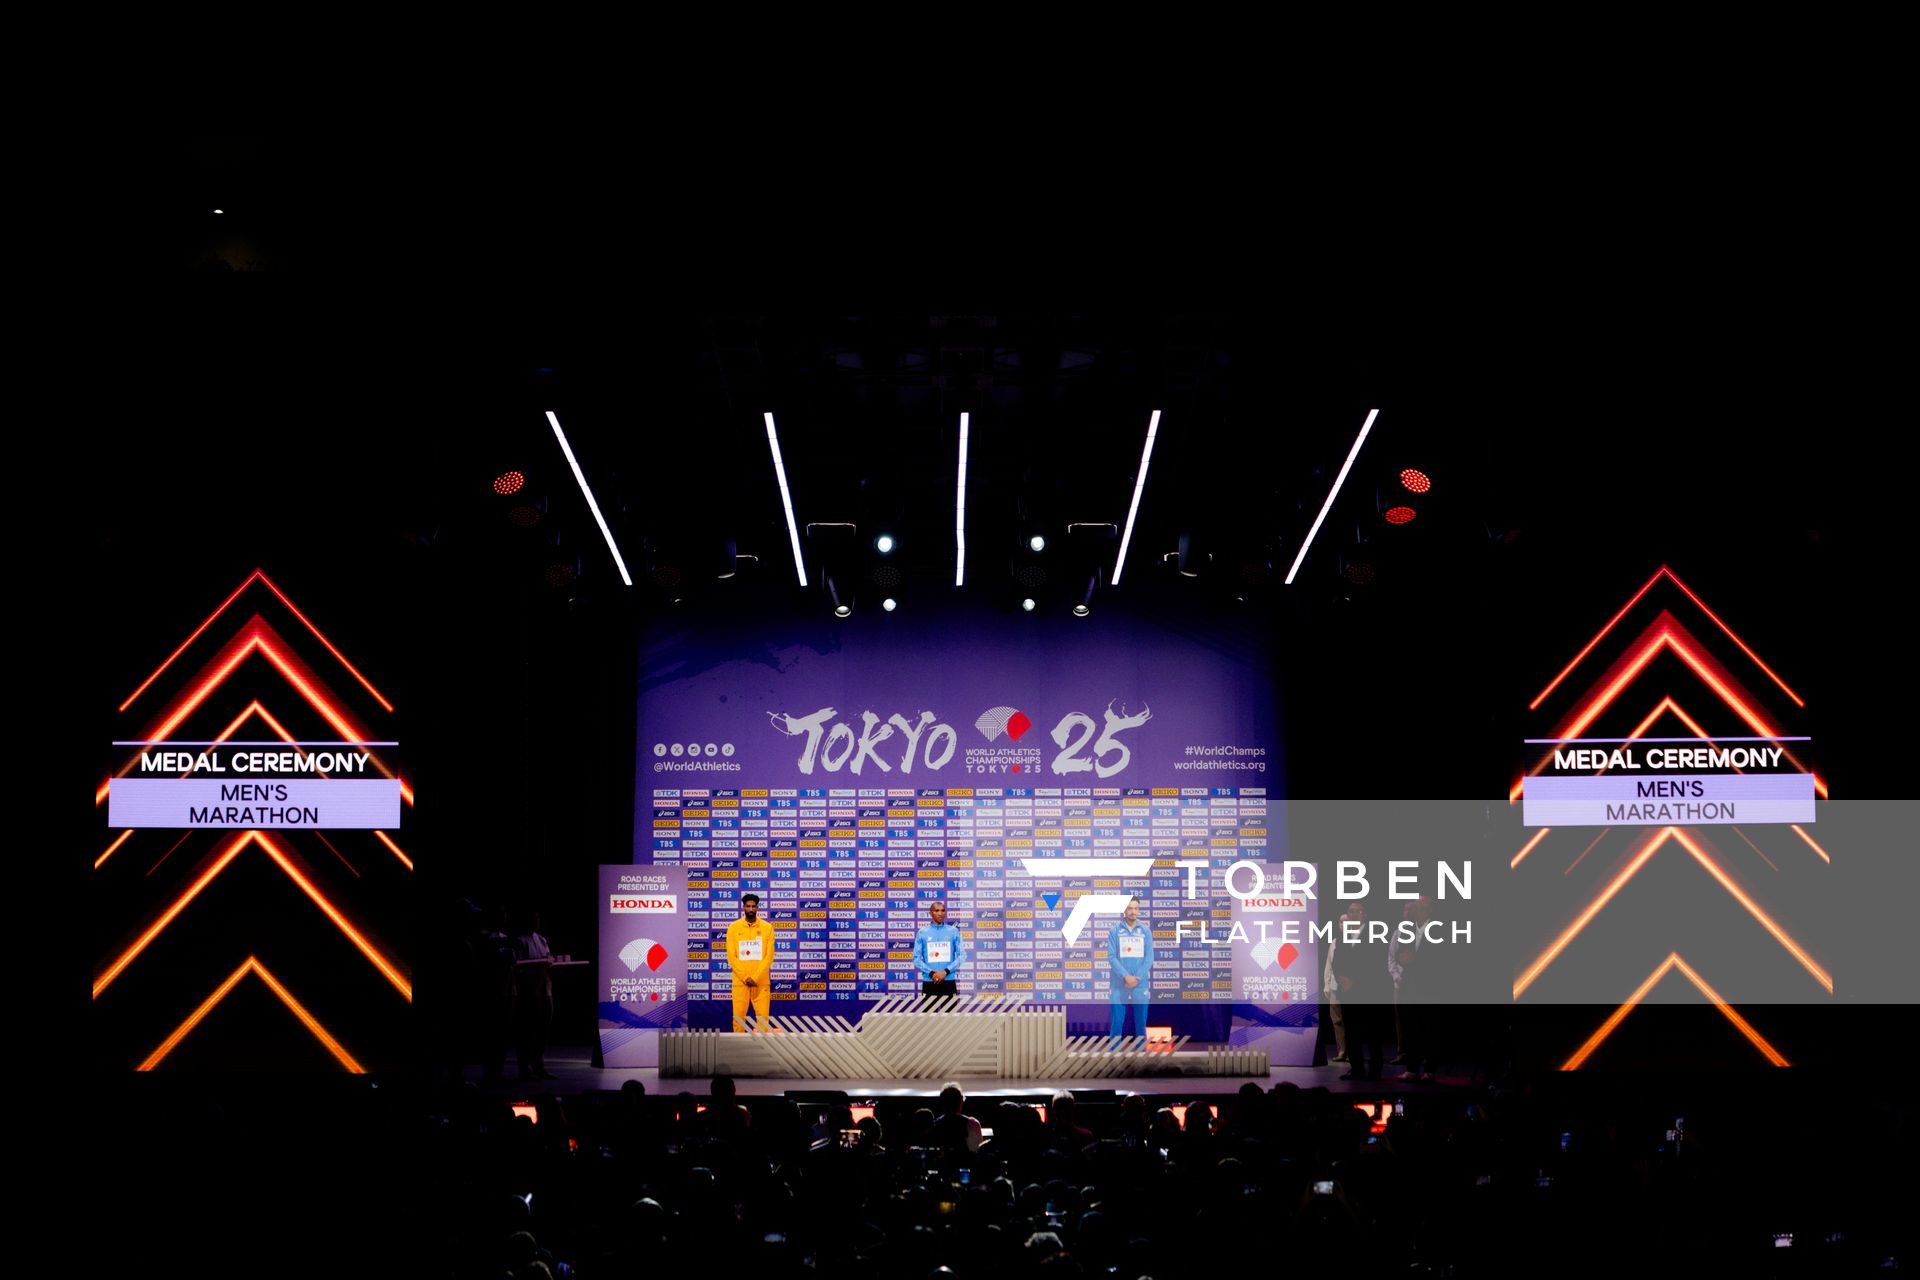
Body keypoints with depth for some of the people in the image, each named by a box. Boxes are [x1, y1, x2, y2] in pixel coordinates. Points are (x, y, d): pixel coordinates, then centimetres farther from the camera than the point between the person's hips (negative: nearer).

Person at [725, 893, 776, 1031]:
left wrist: (755, 978, -11)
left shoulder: (767, 927, 2)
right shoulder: (734, 927, 3)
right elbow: (731, 957, -1)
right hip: (740, 981, 0)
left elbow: (769, 956, -2)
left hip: (761, 982, 0)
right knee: (738, 1017, 0)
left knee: (762, 1017, -2)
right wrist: (745, 978, -10)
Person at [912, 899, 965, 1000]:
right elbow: (916, 958, 1)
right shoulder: (922, 932, 3)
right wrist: (931, 973, -13)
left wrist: (946, 971, -12)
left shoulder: (953, 931, 4)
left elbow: (962, 955, 0)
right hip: (929, 982, 0)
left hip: (949, 982, 0)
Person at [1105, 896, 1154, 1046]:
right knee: (1117, 1022, -2)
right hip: (1119, 986, -2)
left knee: (1141, 1022, 5)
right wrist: (1125, 976, -16)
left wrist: (1137, 977, -12)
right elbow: (1111, 957, -5)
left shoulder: (1146, 931, 6)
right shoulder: (1114, 931, 0)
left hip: (1140, 985, 2)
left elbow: (1149, 958, 1)